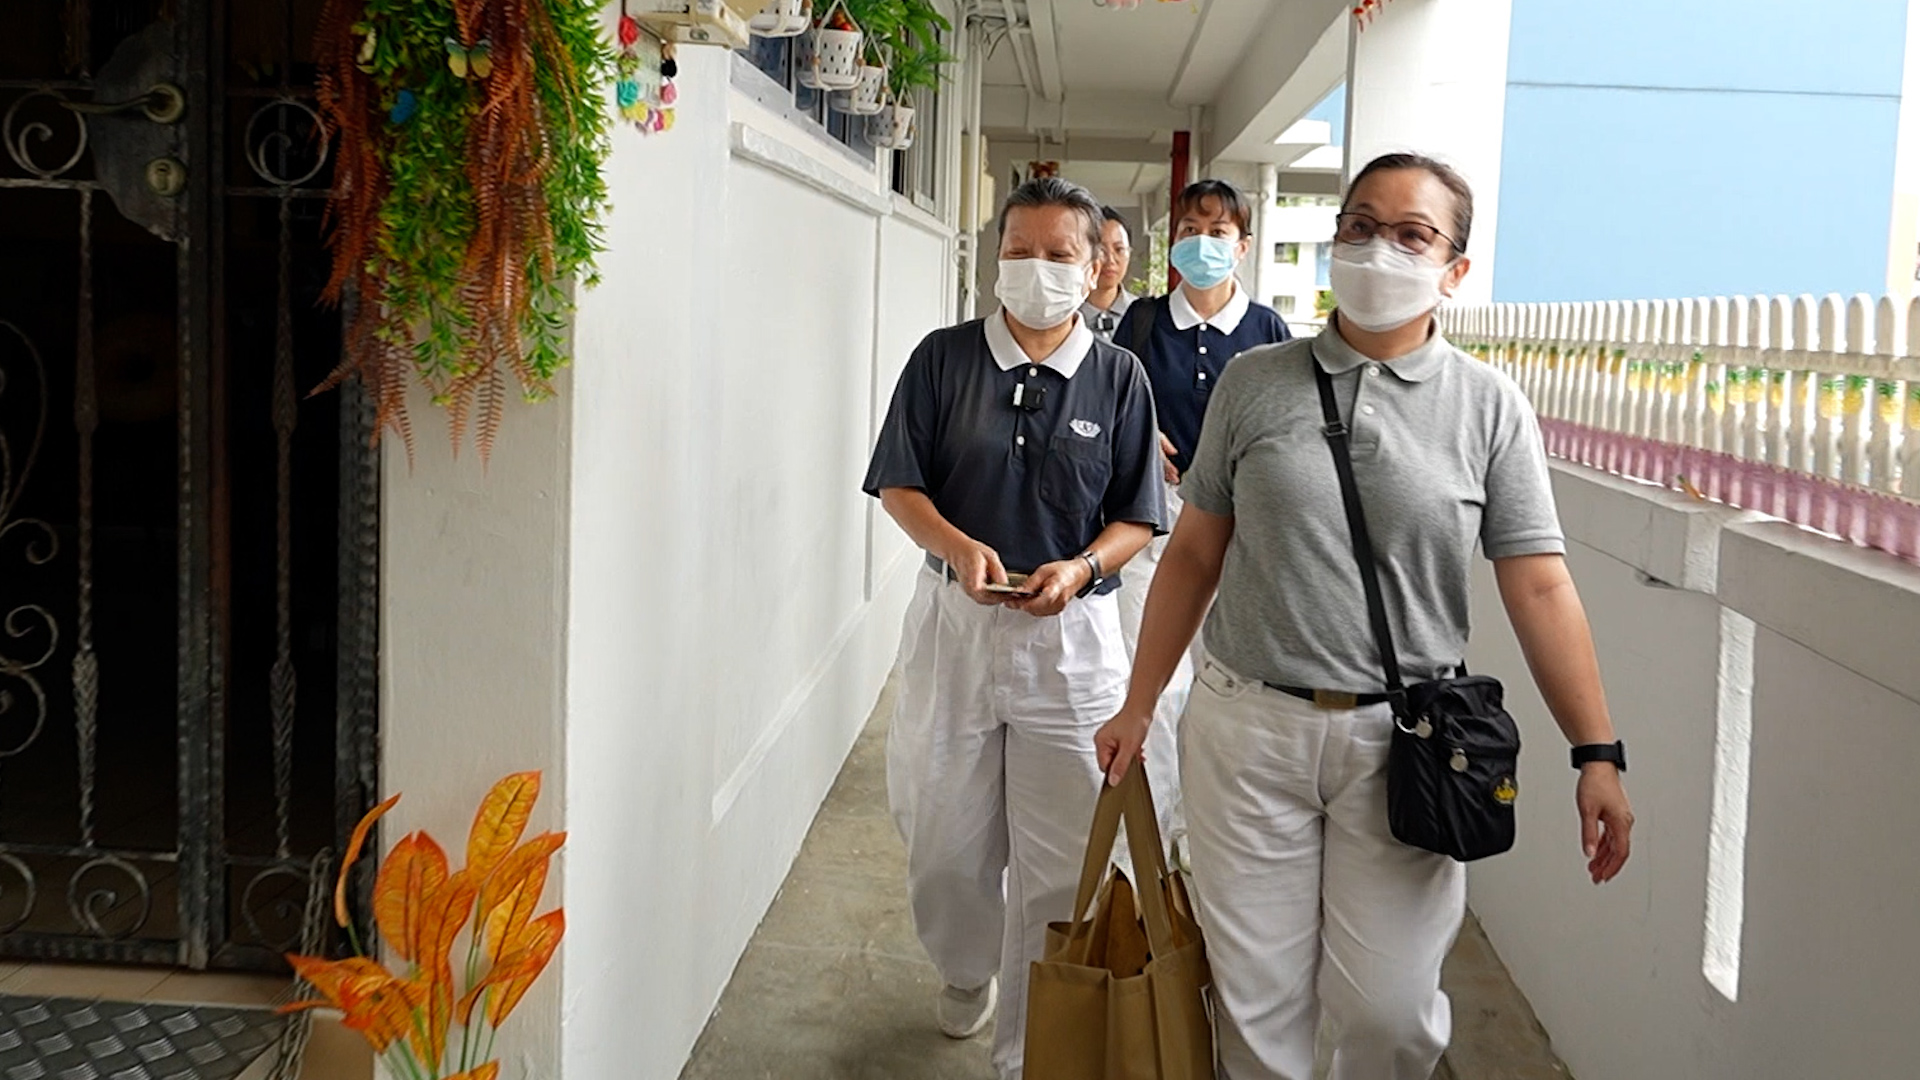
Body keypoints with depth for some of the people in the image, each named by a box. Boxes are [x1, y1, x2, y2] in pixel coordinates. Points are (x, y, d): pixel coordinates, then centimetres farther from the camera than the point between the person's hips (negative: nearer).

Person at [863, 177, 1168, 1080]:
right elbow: (899, 485, 2)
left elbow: (1138, 518, 2)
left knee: (1059, 858, 2)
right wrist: (958, 547, -17)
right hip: (953, 620, 1)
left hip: (1071, 633, -1)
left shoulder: (1118, 377, 0)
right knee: (943, 836, 13)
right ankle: (965, 973, 43)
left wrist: (1080, 568, -18)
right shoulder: (943, 358, 1)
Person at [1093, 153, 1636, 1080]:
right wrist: (1138, 705, 8)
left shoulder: (1489, 406, 0)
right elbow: (1194, 554, 8)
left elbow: (1539, 588, -3)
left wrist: (1596, 753, -9)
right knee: (1256, 1001, 8)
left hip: (1405, 740, -1)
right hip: (1248, 727, 1)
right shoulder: (1253, 384, 4)